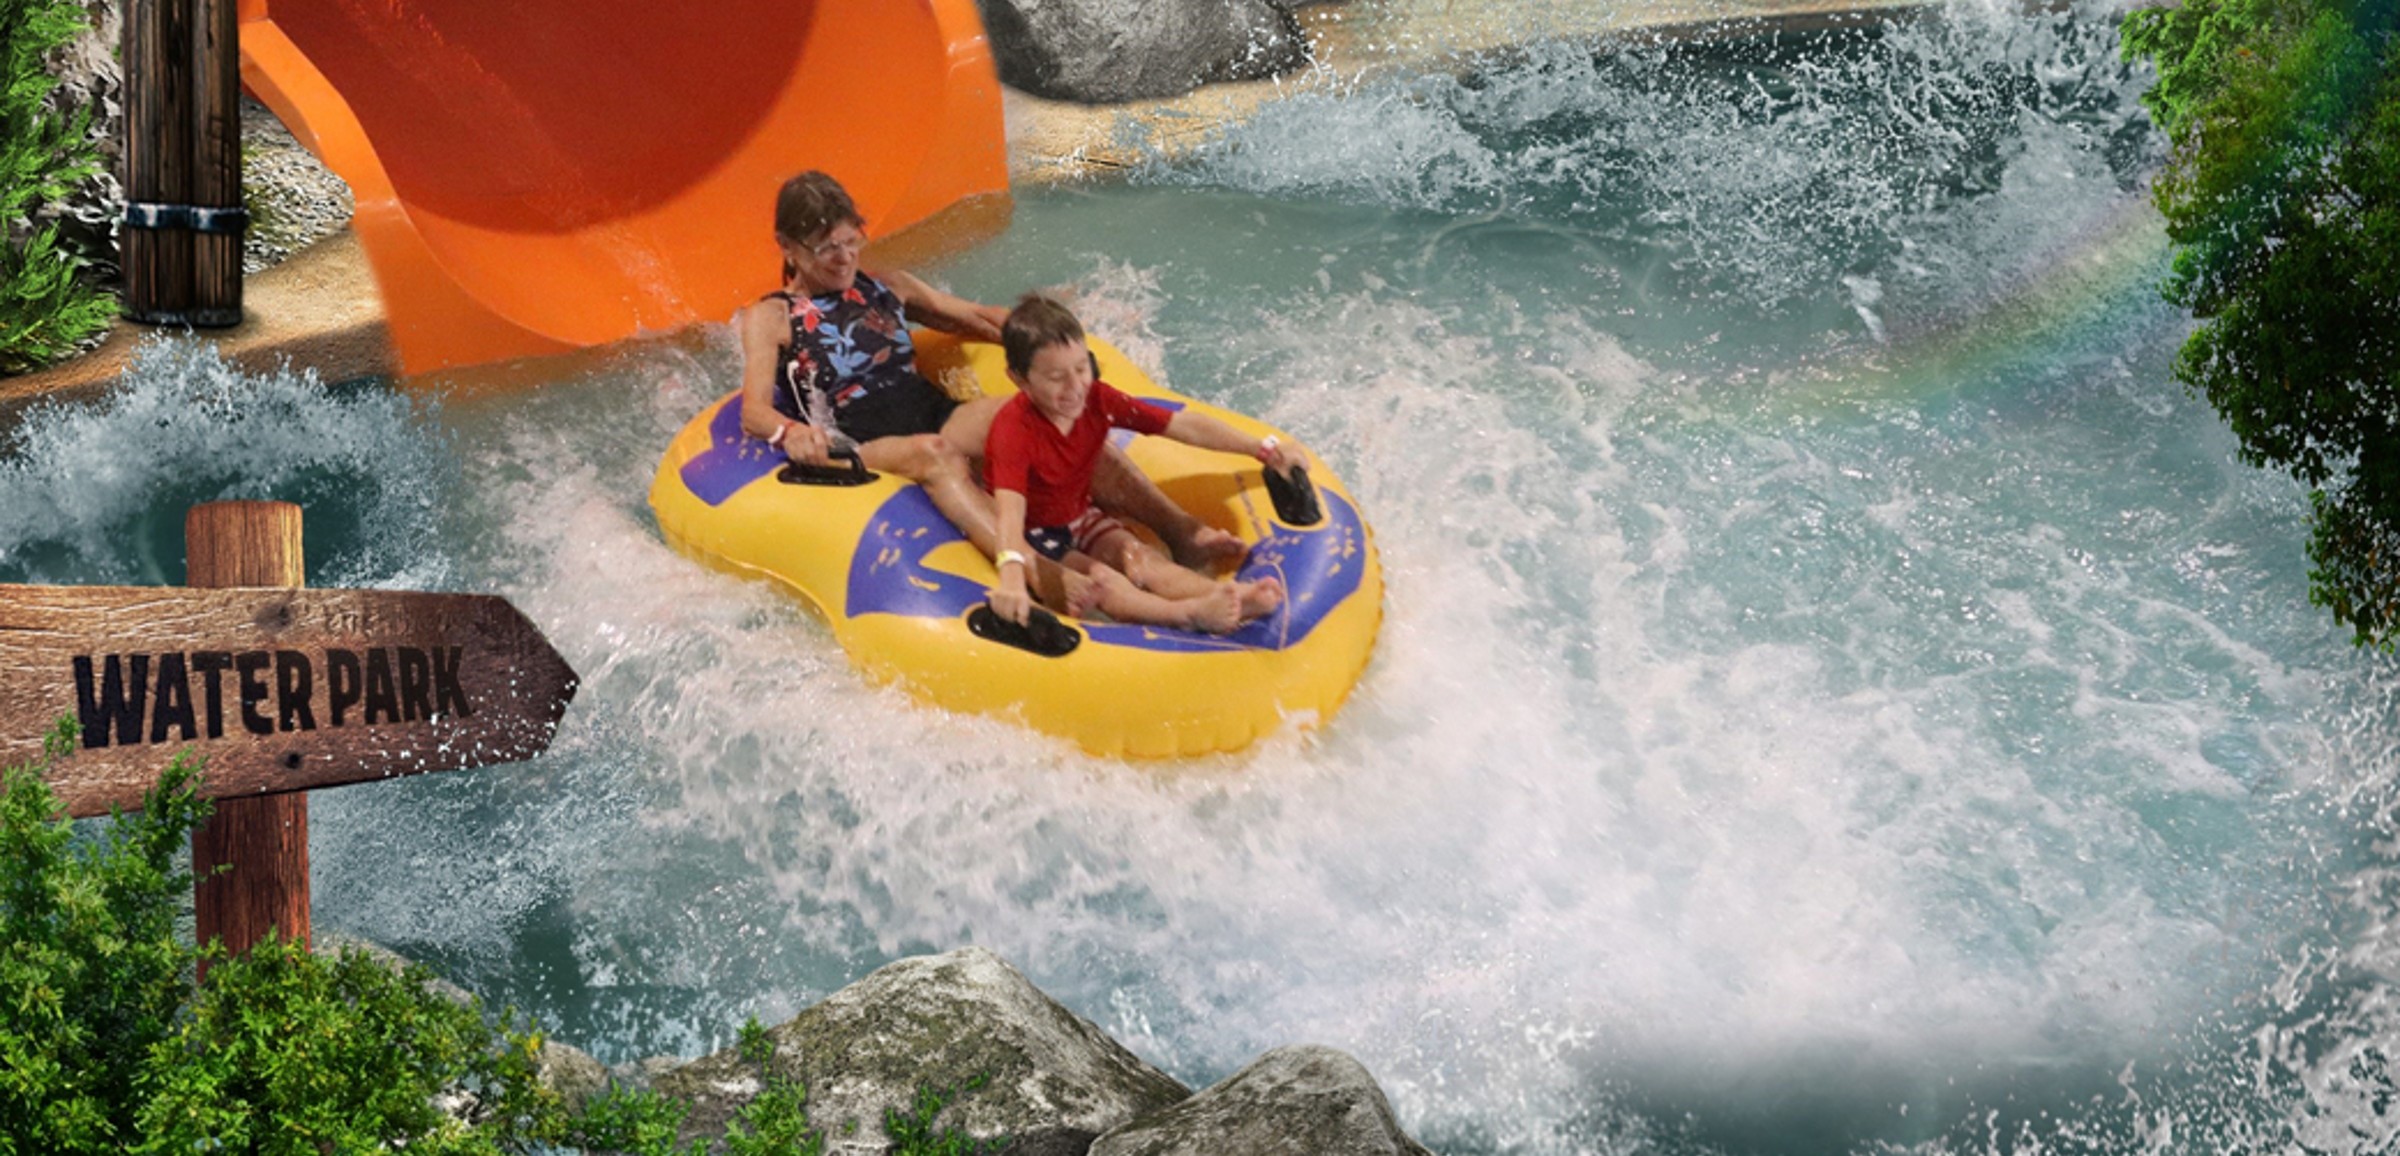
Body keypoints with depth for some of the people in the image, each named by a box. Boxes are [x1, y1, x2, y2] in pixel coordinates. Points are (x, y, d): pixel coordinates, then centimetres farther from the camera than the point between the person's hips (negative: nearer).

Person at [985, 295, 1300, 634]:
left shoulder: (1096, 399, -11)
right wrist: (1011, 575, -64)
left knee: (1142, 558, -22)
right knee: (1095, 578, -32)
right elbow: (1010, 508, -45)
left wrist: (1261, 448, -17)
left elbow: (1184, 425, -11)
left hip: (1078, 517, 6)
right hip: (1032, 534, -6)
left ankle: (1231, 596, -47)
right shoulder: (1013, 429, -28)